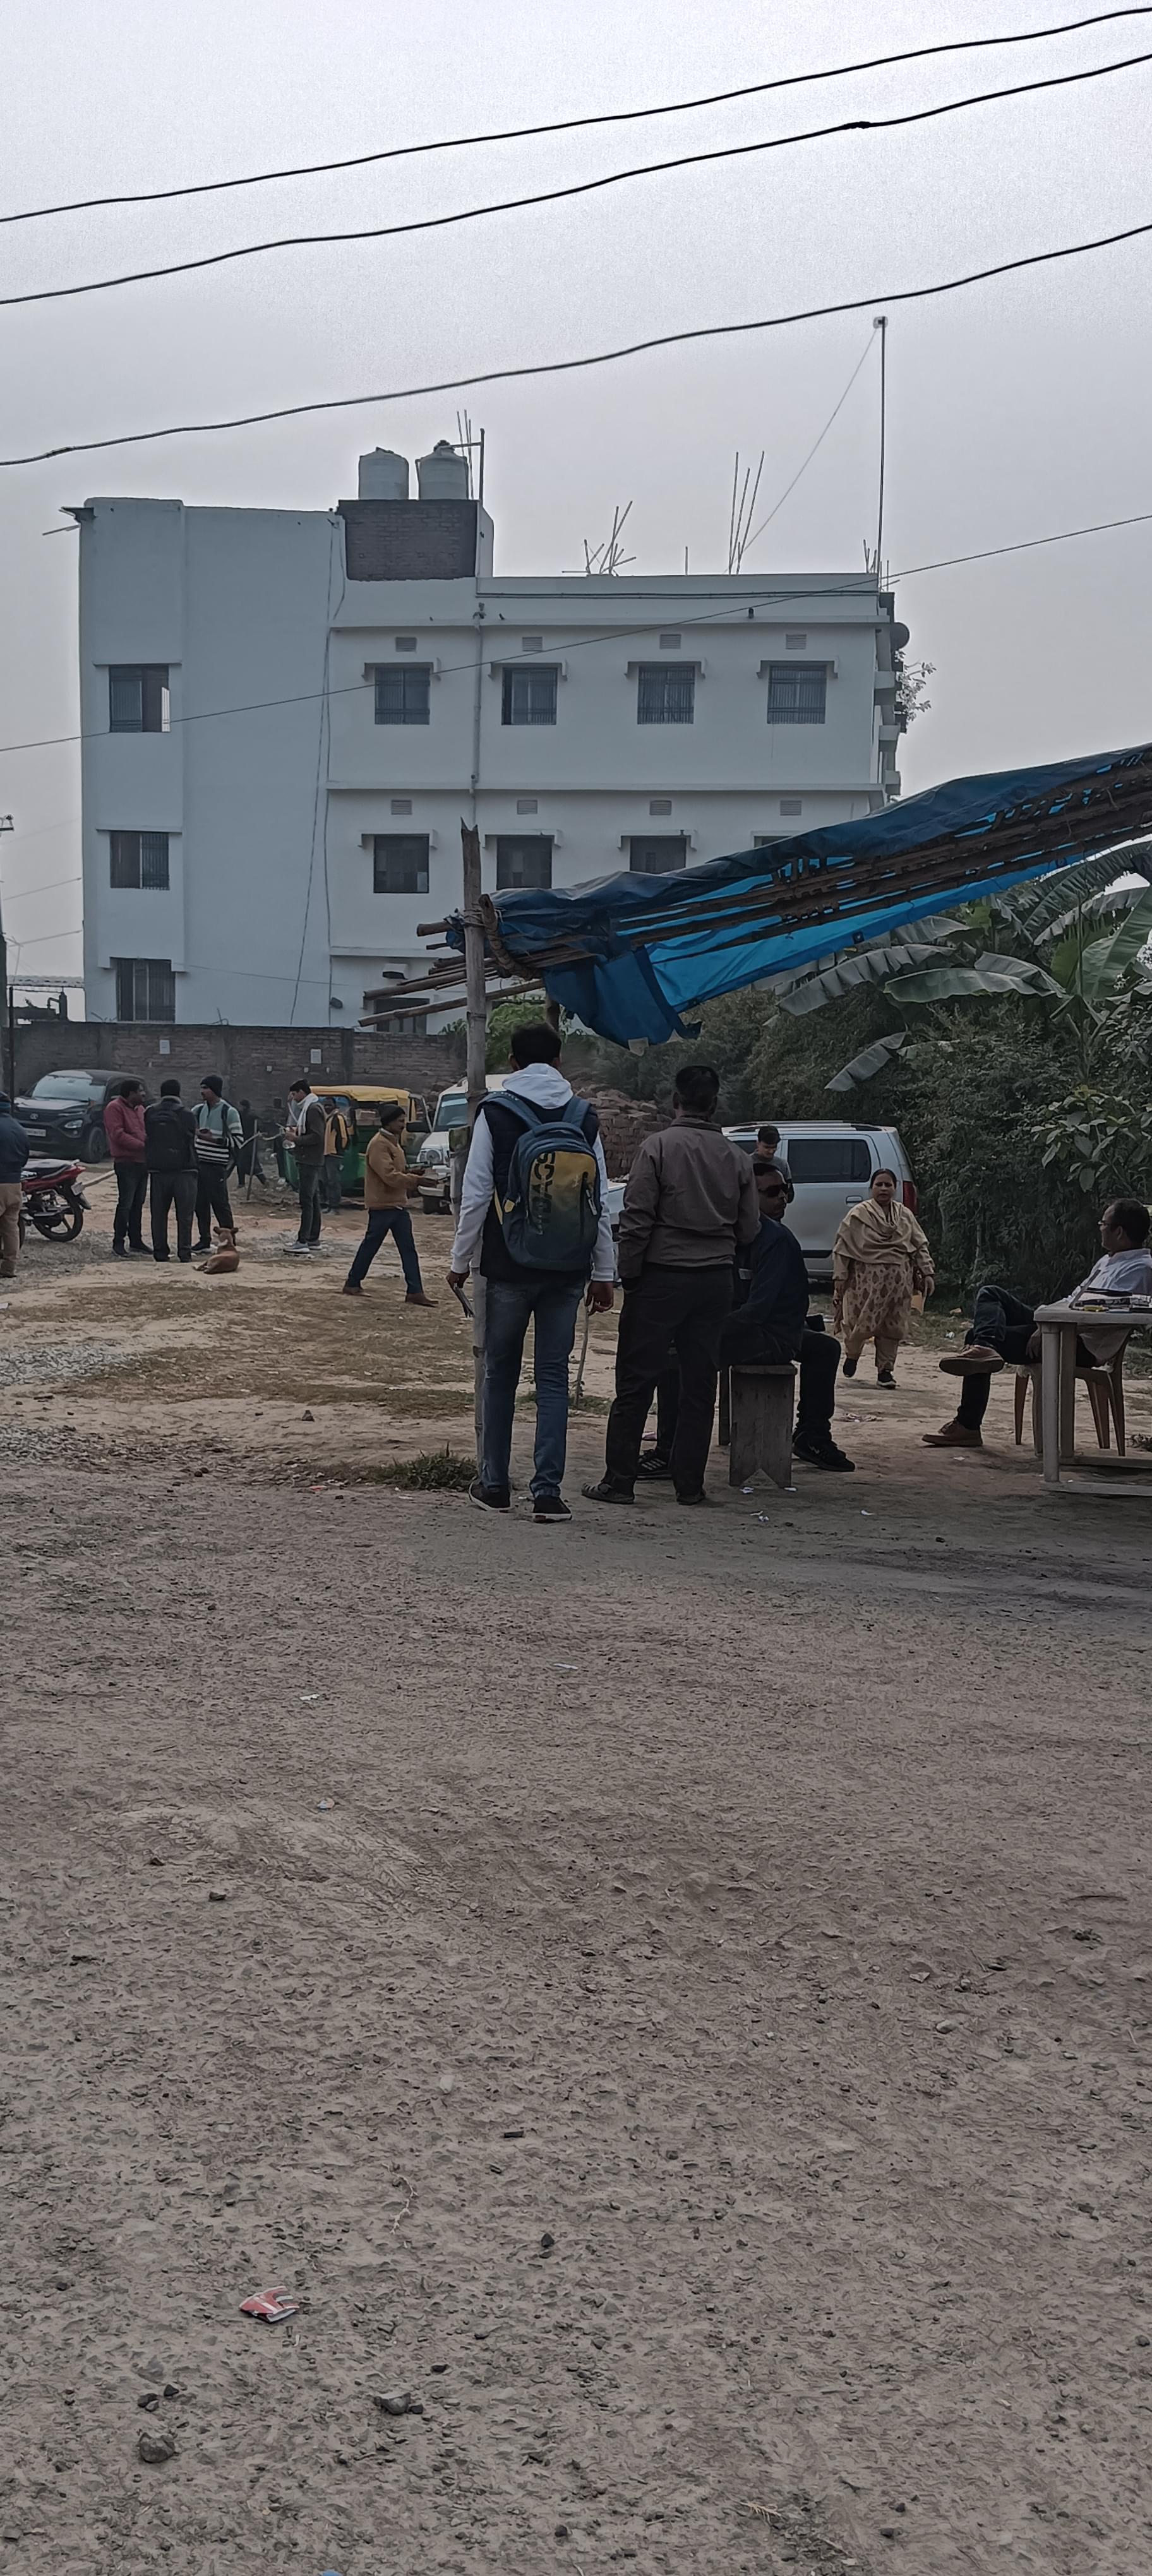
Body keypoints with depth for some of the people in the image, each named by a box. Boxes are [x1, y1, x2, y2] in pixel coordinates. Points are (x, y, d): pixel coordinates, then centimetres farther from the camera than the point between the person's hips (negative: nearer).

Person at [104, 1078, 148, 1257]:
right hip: (126, 1163, -9)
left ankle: (136, 1240, 18)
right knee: (125, 1204, -10)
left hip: (142, 1162, 9)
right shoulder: (115, 1108, -9)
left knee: (138, 1204, 12)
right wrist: (142, 1145, -21)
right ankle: (118, 1243, -6)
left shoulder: (139, 1109, 19)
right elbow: (118, 1134, -18)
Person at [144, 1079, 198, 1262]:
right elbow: (191, 1140, 2)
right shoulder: (187, 1115, -5)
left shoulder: (150, 1113, 3)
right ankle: (184, 1252, -3)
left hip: (158, 1171, 2)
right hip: (183, 1171, -2)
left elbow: (148, 1137, 9)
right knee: (185, 1214, 2)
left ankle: (160, 1252, 7)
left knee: (158, 1214, 8)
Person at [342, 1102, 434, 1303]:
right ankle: (352, 1284, 17)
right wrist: (416, 1180, -23)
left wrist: (412, 1173, 5)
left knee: (408, 1249, 2)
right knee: (370, 1247, 2)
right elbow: (390, 1176, -23)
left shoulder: (394, 1142, 16)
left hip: (398, 1205, 9)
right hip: (381, 1206, -9)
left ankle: (415, 1292, 0)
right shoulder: (378, 1144, -15)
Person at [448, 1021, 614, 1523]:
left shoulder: (495, 1112, -5)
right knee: (554, 1376, 6)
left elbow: (477, 1194, -7)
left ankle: (494, 1483, 18)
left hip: (509, 1268, -2)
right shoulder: (584, 1117, 4)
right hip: (568, 1272, 2)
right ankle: (548, 1490, 1)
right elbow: (600, 1201, 4)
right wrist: (604, 1273, 9)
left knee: (500, 1372, 12)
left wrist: (460, 1260, 3)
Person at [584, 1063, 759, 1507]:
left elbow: (636, 1219, -10)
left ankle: (619, 1479, 3)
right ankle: (690, 1483, 11)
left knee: (636, 1382, 1)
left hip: (662, 1276, -4)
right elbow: (749, 1230, 9)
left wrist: (628, 1273, -2)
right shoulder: (736, 1158, 5)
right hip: (715, 1281, 4)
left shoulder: (658, 1147, -7)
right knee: (699, 1385, 9)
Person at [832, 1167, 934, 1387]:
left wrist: (928, 1273, 7)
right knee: (864, 1323, -6)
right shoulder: (858, 1215, 0)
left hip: (899, 1280, 4)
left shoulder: (906, 1216, 12)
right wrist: (840, 1278, -5)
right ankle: (851, 1355, 24)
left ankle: (885, 1370, 14)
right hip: (868, 1277, -4)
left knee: (893, 1327, 3)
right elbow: (842, 1248, -1)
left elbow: (921, 1246, 15)